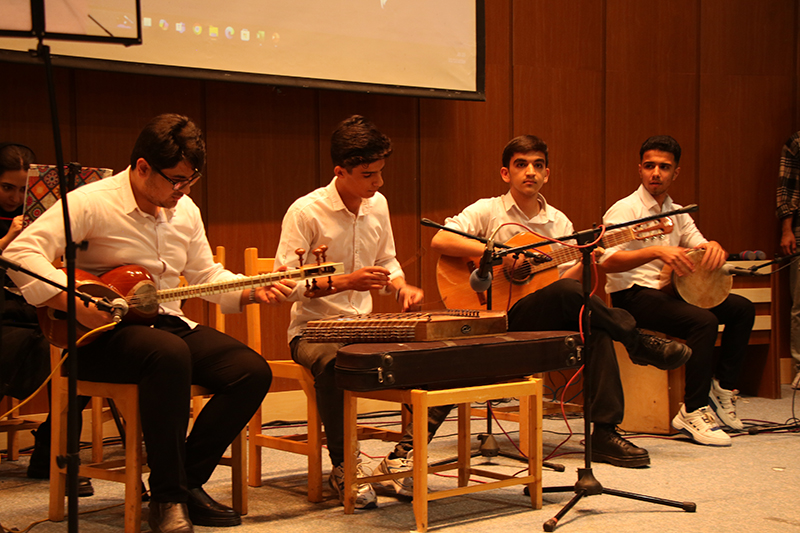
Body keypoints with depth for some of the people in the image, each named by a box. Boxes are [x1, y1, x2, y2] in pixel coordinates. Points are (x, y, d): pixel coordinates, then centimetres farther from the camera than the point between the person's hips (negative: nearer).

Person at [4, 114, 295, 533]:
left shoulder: (185, 210, 11)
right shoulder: (92, 203, -13)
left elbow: (207, 275, 20)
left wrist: (253, 292, 2)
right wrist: (76, 305, -31)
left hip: (167, 324, 7)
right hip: (102, 333, -7)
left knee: (252, 371, -13)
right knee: (170, 355, -39)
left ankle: (188, 483, -4)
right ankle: (167, 498, -25)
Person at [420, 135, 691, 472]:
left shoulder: (559, 222, 15)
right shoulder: (489, 211, 1)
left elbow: (564, 277, 10)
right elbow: (439, 241, -14)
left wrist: (586, 262, -12)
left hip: (548, 318, 5)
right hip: (501, 319, -5)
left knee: (595, 328, -28)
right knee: (569, 292, -32)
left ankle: (604, 434, -28)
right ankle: (641, 345, -12)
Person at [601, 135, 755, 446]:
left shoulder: (677, 213, 16)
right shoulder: (625, 210, -9)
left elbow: (702, 250, 7)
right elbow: (608, 262, -24)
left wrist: (714, 247, -18)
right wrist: (656, 251, -36)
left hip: (668, 291, 8)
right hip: (633, 296, -8)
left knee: (742, 308, -2)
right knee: (704, 321, -29)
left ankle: (722, 387, 3)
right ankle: (693, 411, -23)